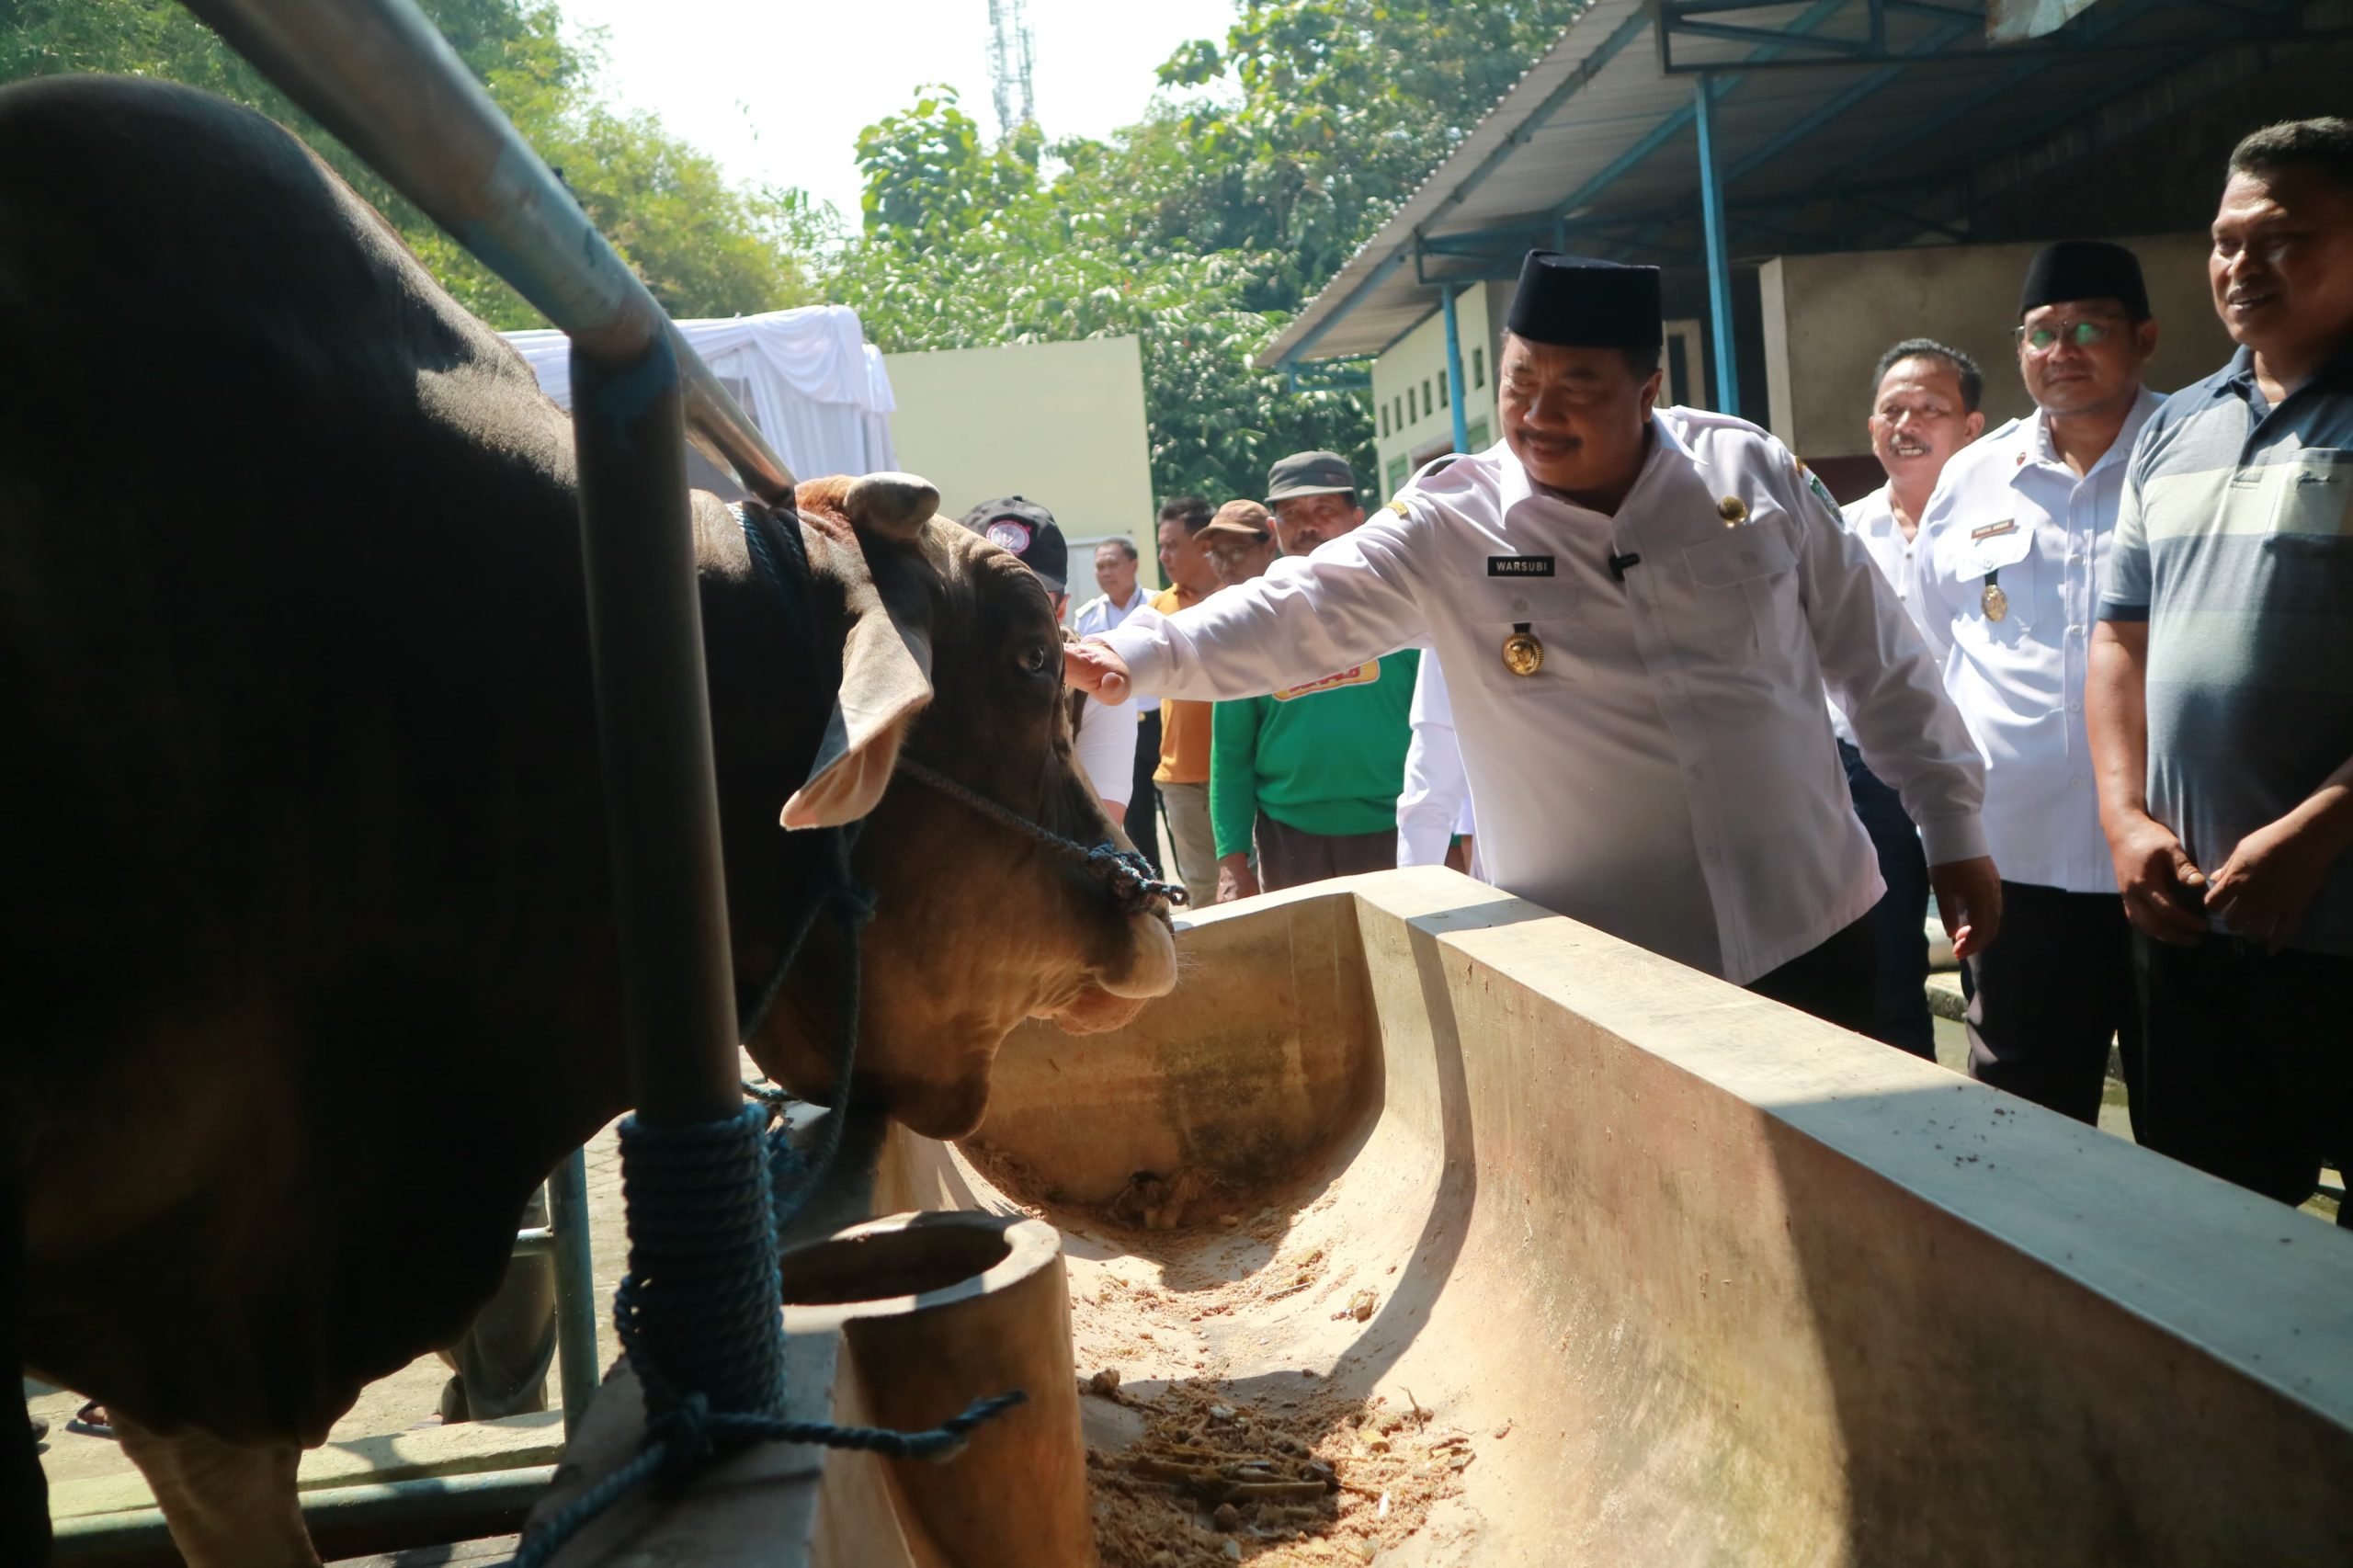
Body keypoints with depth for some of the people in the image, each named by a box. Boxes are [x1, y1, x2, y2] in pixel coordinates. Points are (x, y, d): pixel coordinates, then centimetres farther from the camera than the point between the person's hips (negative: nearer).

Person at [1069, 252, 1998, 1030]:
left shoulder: (1752, 471, -2)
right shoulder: (1449, 526, -7)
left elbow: (1875, 657, 5)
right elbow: (1297, 612, -15)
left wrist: (1952, 825, 8)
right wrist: (1137, 656, -32)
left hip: (1808, 930, 2)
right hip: (1596, 970, -2)